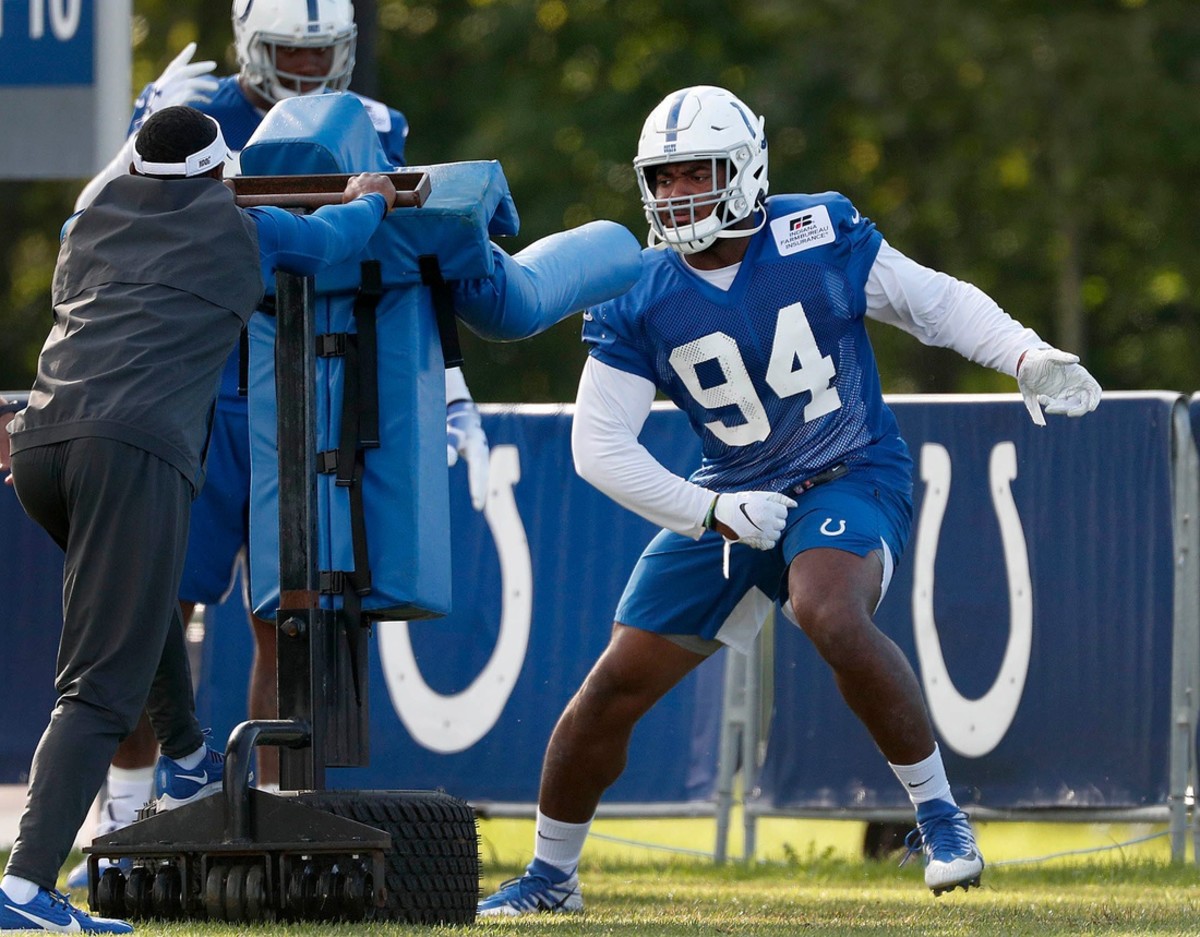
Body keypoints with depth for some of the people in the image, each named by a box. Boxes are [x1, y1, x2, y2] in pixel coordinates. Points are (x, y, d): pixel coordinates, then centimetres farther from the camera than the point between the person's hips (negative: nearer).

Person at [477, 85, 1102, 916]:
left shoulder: (818, 239, -11)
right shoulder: (638, 300, -7)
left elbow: (936, 302, 1)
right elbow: (599, 444, -6)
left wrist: (1031, 358, -14)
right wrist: (713, 513, -14)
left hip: (852, 480, -3)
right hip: (734, 501, 3)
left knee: (827, 612, -36)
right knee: (618, 685, 1)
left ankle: (939, 815, -21)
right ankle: (551, 876, 22)